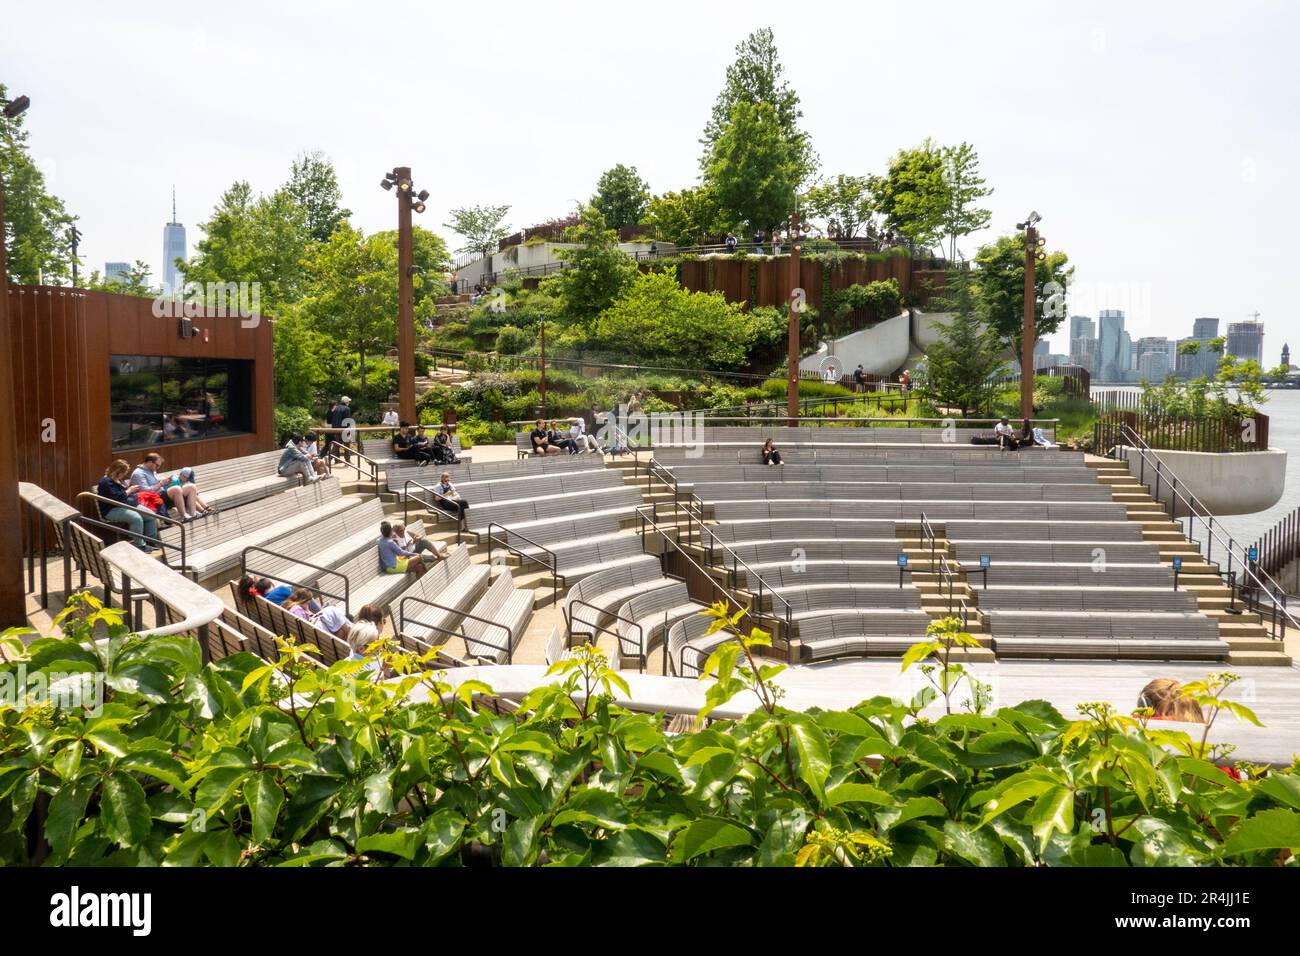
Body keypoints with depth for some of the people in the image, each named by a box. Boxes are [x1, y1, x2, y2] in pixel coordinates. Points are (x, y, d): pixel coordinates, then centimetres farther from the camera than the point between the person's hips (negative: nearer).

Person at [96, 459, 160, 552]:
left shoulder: (119, 480, 16)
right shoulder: (106, 483, -15)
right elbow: (116, 499, -25)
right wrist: (129, 490, -13)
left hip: (129, 505, 10)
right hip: (112, 510, -10)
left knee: (151, 516, -6)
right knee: (137, 518, -34)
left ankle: (151, 542, 0)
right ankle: (140, 545, -26)